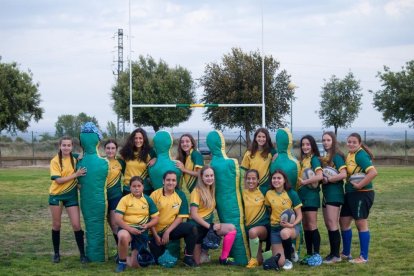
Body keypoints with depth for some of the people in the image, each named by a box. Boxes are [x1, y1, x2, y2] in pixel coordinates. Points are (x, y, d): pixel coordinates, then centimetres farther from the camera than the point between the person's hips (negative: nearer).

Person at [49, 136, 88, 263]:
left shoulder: (76, 159, -1)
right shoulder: (55, 161, -10)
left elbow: (82, 174, 14)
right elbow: (58, 180, -19)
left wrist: (79, 182, -6)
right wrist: (75, 175, -24)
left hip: (71, 195, 2)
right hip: (56, 195, -2)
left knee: (76, 225, -4)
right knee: (56, 225, 7)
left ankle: (82, 254, 5)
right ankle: (56, 253, 20)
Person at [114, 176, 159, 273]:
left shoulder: (148, 200, 4)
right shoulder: (125, 199, -3)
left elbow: (156, 219, 7)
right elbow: (117, 219, -9)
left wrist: (147, 225, -14)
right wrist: (130, 228, -24)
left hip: (141, 231, 2)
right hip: (126, 228, -2)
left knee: (135, 264, -4)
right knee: (123, 237, -42)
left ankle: (125, 258, 35)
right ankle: (122, 261, -15)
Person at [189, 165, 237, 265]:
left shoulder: (212, 191, 8)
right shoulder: (197, 191, -11)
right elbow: (193, 214, -17)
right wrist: (210, 226, -20)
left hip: (208, 224, 6)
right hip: (197, 226, -6)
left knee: (231, 228, -20)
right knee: (197, 262, -3)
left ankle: (223, 258, -10)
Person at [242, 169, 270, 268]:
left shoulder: (262, 192, -1)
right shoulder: (243, 193, 2)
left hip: (263, 226, -2)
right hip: (249, 227, 3)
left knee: (253, 231, -38)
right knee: (259, 261, -5)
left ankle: (254, 259, -20)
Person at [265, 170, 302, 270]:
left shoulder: (292, 194, -7)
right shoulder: (269, 194, 0)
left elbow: (299, 215, -7)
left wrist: (292, 225, -23)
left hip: (291, 226, -2)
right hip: (275, 228, 2)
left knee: (284, 233, -42)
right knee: (280, 263, -9)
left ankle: (288, 259, -14)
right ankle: (289, 249, 28)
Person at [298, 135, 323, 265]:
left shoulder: (314, 159, -8)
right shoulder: (302, 159, 15)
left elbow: (320, 176, -23)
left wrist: (304, 182, -19)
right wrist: (297, 183, -4)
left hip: (311, 195, -8)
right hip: (301, 195, 8)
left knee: (312, 226, -7)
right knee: (305, 226, 9)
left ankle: (316, 255, -5)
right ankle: (309, 254, 14)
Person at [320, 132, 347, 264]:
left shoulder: (336, 156, -10)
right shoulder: (324, 157, 15)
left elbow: (343, 174, -20)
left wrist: (328, 179, -15)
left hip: (334, 193, -9)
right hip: (326, 193, 9)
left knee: (332, 223, -10)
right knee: (328, 224, 10)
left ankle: (336, 255, -8)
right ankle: (332, 252, 16)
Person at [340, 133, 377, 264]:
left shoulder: (360, 155, -17)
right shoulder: (350, 155, 10)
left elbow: (373, 172, -28)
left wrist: (359, 185, -24)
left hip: (362, 194, -9)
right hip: (350, 193, 9)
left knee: (361, 224, -1)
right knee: (344, 221, 14)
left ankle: (364, 257, 8)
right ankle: (346, 253, 28)